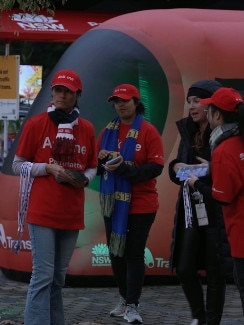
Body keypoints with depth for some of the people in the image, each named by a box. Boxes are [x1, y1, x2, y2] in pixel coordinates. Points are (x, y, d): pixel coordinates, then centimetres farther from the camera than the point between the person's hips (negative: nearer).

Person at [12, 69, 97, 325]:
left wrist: (84, 178, -5)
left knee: (58, 277, 11)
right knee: (43, 275, -11)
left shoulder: (86, 129, 8)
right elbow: (18, 165, 1)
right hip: (42, 212, -4)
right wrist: (49, 168, -13)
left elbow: (91, 167, 17)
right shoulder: (35, 124, -2)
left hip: (72, 214, 4)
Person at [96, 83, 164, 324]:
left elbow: (155, 168, -16)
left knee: (134, 254, -4)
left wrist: (125, 168, -26)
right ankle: (124, 298, 25)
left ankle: (132, 306, 1)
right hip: (113, 203, 5)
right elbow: (96, 166, 12)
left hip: (139, 204, -5)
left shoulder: (148, 132, -9)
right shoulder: (108, 131, 8)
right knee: (116, 252, 11)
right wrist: (100, 159, -12)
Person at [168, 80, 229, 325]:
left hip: (216, 210, -6)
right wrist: (177, 167, -1)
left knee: (214, 270, 2)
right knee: (184, 268, 6)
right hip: (190, 209, 6)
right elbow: (177, 167, 20)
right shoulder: (188, 132, 11)